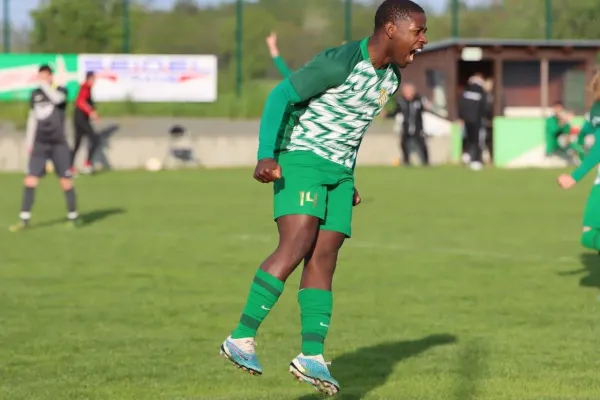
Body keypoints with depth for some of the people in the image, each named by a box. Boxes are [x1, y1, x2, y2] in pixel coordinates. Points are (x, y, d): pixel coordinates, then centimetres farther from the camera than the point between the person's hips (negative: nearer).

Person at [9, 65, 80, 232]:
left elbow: (56, 99, -28)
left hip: (58, 144, -3)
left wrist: (45, 84, -20)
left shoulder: (61, 91, -2)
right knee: (30, 180, -6)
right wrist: (29, 142, 14)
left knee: (66, 181, 0)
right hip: (40, 144, 3)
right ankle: (24, 219, -4)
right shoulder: (35, 94, 10)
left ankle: (73, 216, 16)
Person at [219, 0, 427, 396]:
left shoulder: (391, 77, 9)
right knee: (296, 246, -22)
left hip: (339, 172, 8)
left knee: (324, 259, -2)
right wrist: (266, 155, -25)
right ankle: (242, 339, -22)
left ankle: (312, 355, -6)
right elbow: (281, 96, -16)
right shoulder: (340, 62, -18)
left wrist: (349, 181, 22)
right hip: (302, 159, -8)